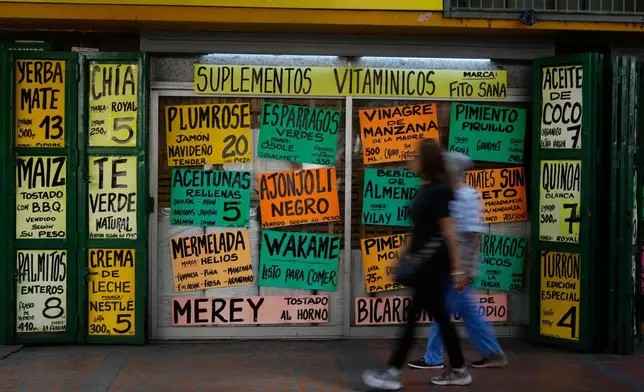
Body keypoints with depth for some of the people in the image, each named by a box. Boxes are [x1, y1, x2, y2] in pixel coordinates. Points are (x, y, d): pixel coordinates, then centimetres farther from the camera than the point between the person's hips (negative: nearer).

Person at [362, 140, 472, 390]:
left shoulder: (440, 190, -15)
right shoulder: (425, 190, 12)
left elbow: (448, 232, -17)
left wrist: (457, 268, -17)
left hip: (434, 265, -9)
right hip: (424, 263, 9)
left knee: (412, 316, -4)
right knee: (440, 317, 13)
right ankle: (459, 371, 22)